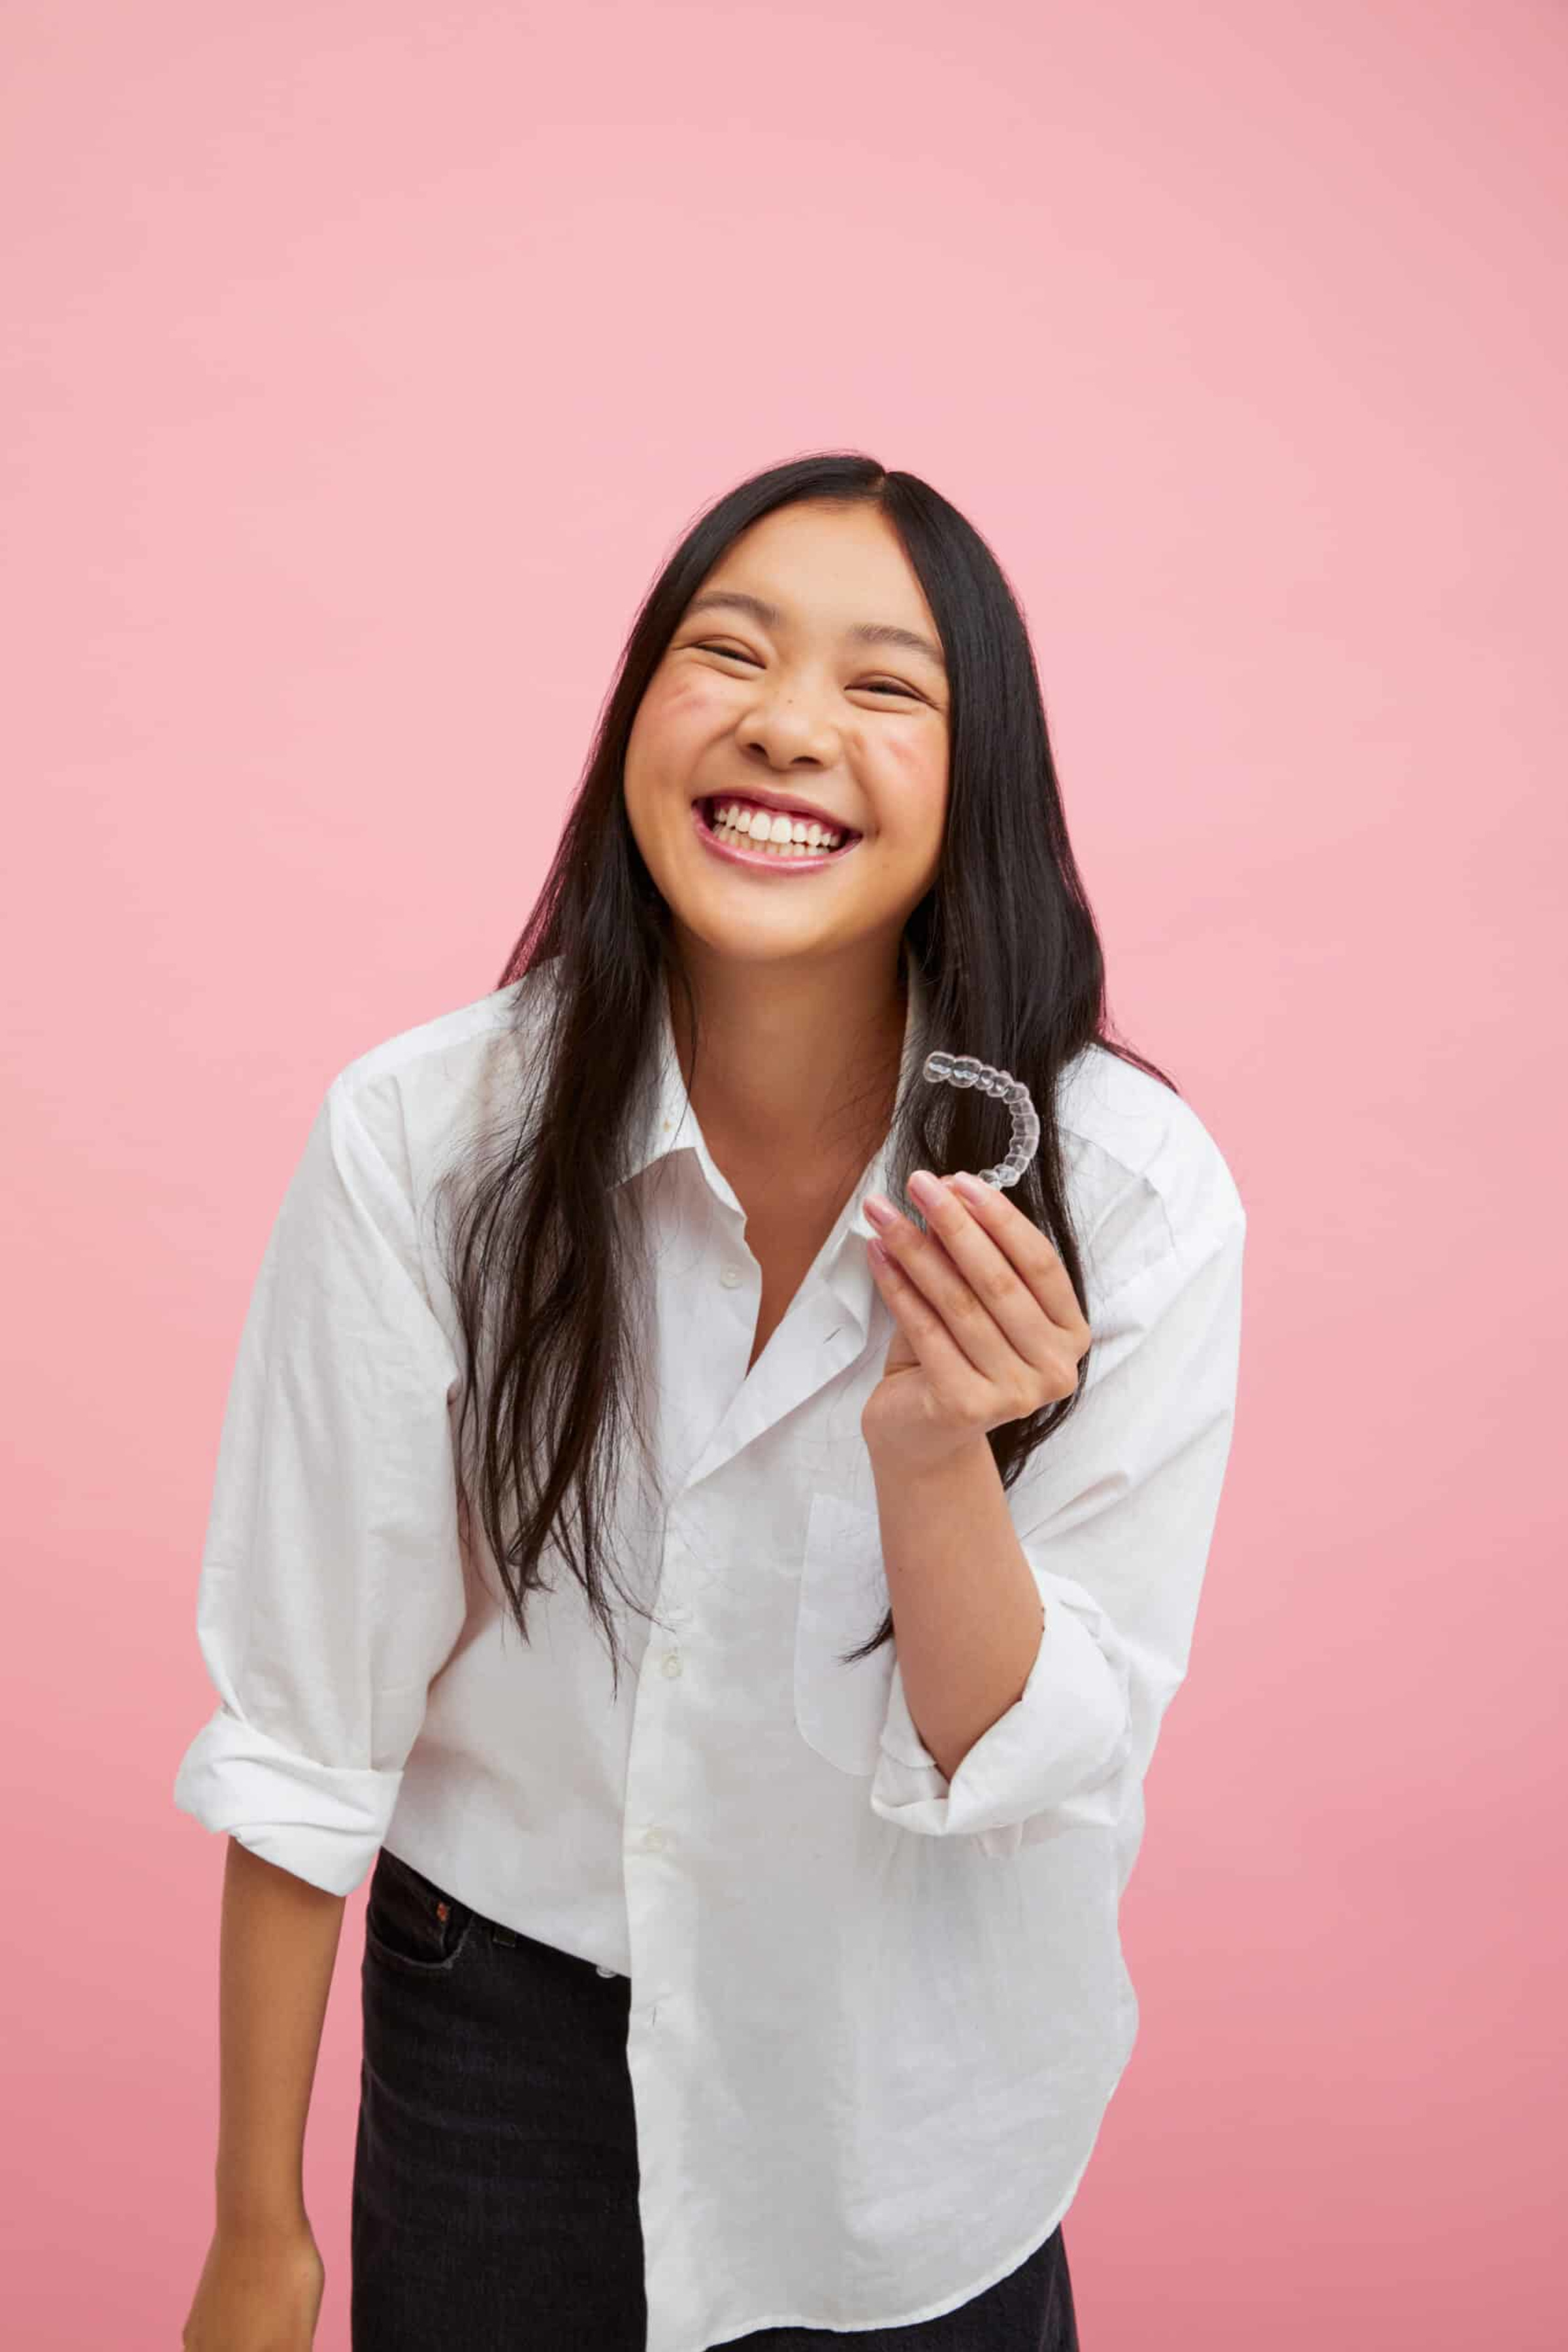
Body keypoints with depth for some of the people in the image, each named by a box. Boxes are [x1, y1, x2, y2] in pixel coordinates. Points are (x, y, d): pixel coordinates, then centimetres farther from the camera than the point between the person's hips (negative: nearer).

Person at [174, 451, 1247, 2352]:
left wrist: (936, 1453, -35)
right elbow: (301, 1727, -12)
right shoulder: (417, 1137, -19)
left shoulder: (1135, 1195, -19)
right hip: (498, 2043, 0)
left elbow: (1034, 1770, -16)